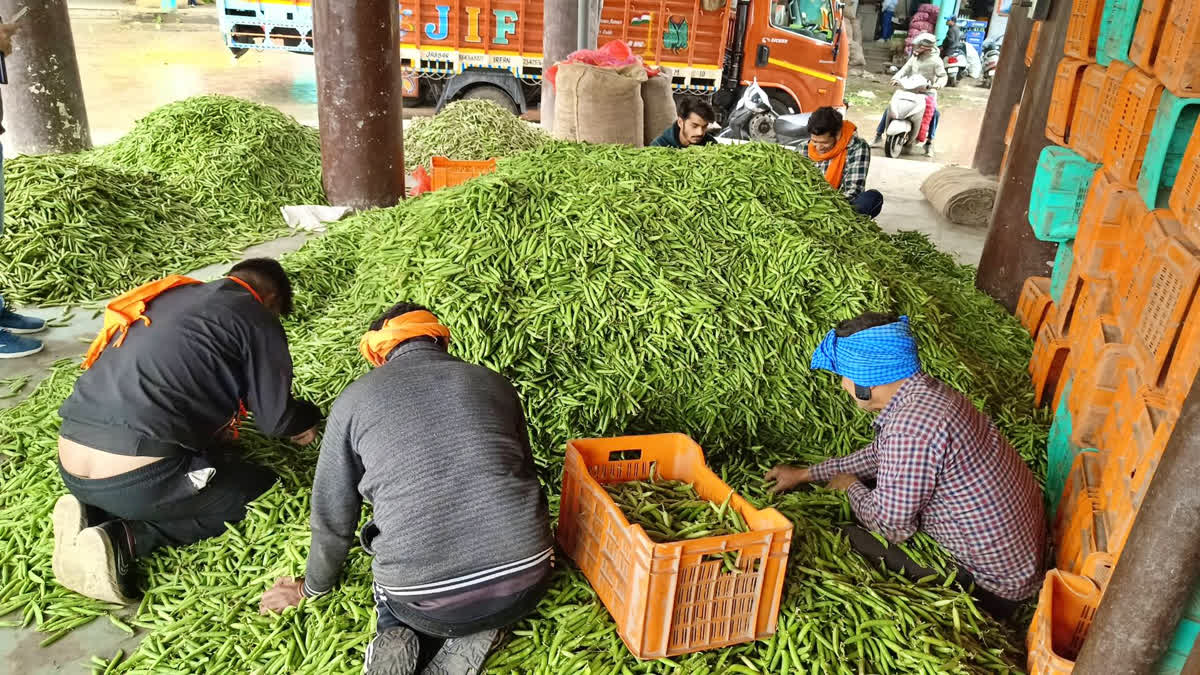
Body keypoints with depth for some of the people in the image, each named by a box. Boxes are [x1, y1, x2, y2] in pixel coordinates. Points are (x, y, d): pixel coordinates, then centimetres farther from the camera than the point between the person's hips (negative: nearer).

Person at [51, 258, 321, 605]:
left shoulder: (166, 295, 20)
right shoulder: (257, 319, 0)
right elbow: (277, 421, 4)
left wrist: (216, 430, 35)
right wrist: (309, 418, 25)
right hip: (138, 478, -8)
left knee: (209, 456, 30)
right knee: (264, 489, 12)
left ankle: (93, 515, 8)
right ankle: (124, 539, -2)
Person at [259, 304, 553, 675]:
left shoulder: (355, 398, 6)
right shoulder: (493, 383, 11)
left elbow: (332, 516, 14)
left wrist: (313, 587, 34)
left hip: (427, 603, -1)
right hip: (526, 581, 2)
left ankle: (400, 638, 3)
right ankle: (464, 637, 6)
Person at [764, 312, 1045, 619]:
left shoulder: (911, 427, -33)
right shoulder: (926, 391, -1)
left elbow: (891, 526, -22)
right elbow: (881, 454, 16)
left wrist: (851, 487, -1)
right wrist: (805, 474, 22)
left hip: (997, 587, -9)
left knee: (851, 538, -3)